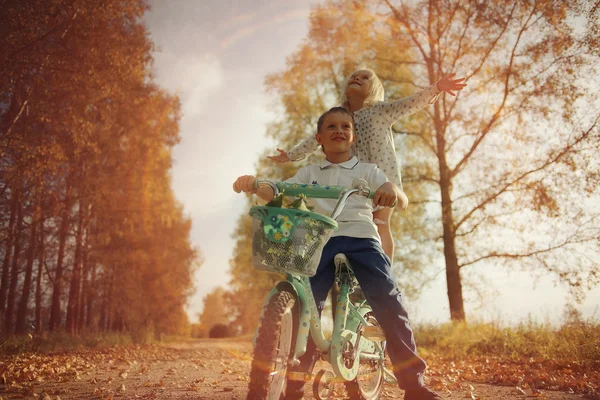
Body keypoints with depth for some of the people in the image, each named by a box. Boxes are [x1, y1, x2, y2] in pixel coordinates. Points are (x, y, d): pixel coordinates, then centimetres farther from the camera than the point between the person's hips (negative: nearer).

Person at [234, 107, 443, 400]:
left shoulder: (367, 170, 19)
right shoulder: (309, 173, 23)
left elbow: (402, 203, 5)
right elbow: (277, 192, 8)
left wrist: (392, 190, -21)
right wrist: (253, 184, -15)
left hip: (361, 238, -1)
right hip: (322, 241, 1)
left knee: (389, 301, -15)